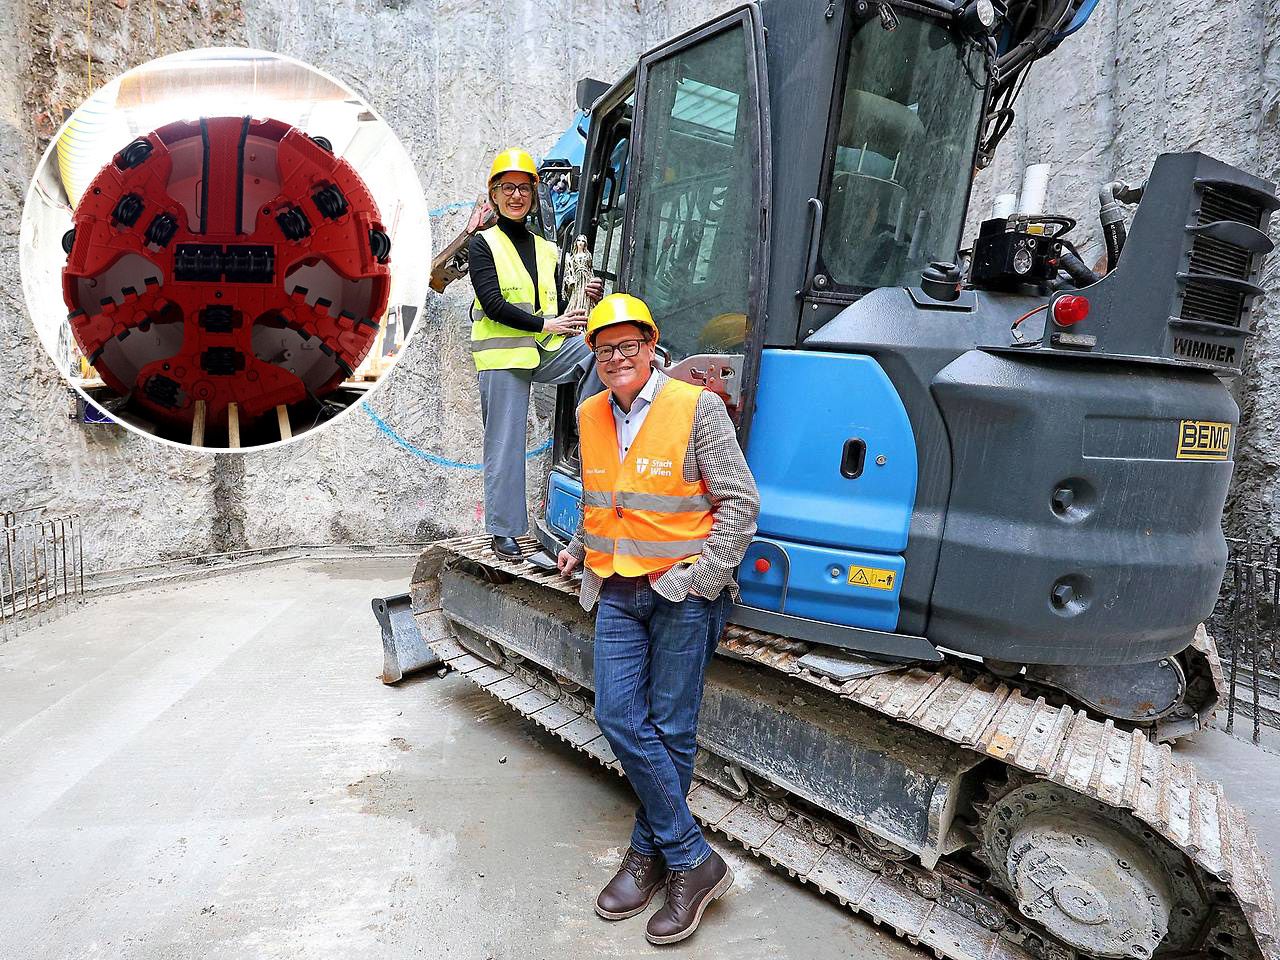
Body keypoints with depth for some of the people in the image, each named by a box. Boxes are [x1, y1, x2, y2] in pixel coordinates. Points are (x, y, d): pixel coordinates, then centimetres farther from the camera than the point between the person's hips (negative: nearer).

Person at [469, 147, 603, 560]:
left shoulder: (547, 249, 20)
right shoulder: (483, 244, 3)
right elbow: (493, 304, -11)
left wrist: (584, 301, -1)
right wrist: (545, 324, -14)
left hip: (548, 351, 4)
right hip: (502, 355, -4)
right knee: (505, 444, -2)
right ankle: (504, 531, 9)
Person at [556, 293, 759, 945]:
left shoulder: (697, 407, -7)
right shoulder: (591, 416, 11)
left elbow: (740, 501, -9)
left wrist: (702, 579, -14)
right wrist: (579, 549, 17)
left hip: (681, 592, -5)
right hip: (617, 592, 5)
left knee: (670, 731, 2)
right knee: (618, 719, 0)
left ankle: (651, 853, 21)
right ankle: (694, 861, 13)